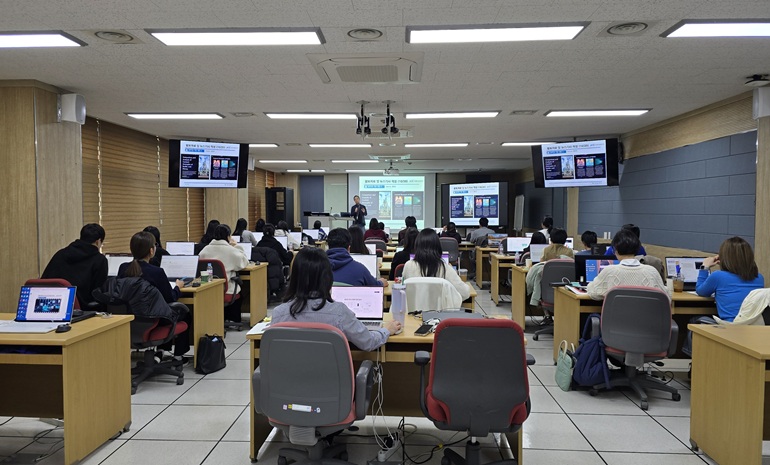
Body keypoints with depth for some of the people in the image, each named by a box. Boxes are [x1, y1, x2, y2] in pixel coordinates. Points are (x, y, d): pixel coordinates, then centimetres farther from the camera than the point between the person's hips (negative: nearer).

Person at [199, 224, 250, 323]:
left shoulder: (206, 249, 0)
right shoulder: (231, 250, -11)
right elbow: (244, 262, -1)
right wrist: (237, 246, 8)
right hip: (226, 290, -4)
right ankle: (234, 321, 38)